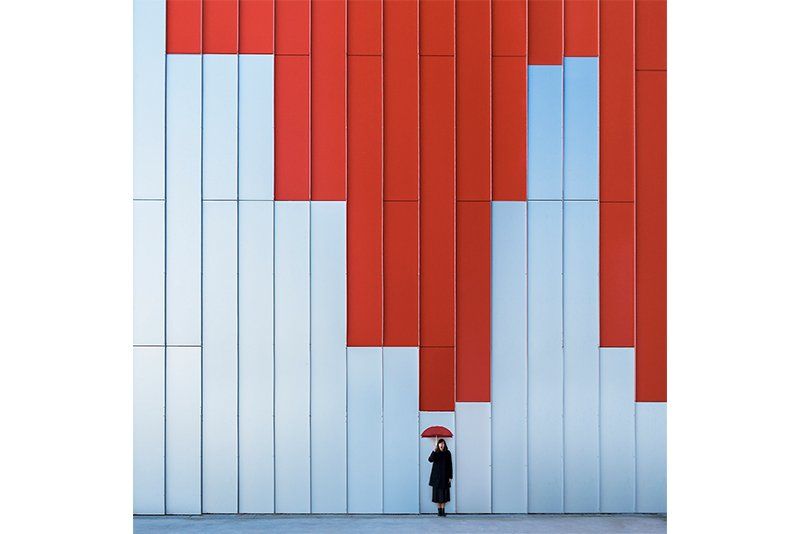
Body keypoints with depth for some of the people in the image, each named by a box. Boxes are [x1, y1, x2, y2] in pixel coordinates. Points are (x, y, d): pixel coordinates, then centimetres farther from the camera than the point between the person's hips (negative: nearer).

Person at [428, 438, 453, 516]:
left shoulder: (447, 453, 2)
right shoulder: (435, 453, 1)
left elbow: (450, 465, 2)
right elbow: (430, 460, -17)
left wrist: (450, 477, -3)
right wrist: (434, 451, -29)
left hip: (444, 476, 0)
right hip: (436, 476, 0)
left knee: (444, 494, -2)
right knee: (437, 493, 0)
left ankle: (443, 511, 0)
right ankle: (439, 511, 3)